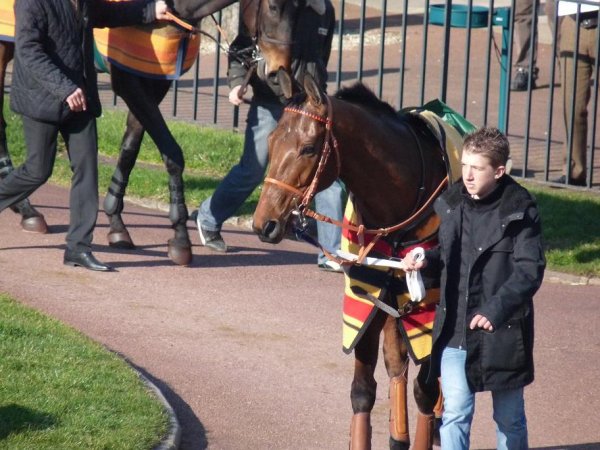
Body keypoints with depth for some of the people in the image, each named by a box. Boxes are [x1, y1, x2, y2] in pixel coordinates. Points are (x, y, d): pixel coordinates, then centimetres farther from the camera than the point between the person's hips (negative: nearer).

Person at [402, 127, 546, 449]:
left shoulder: (520, 210, -12)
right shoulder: (450, 202, 2)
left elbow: (530, 271, -15)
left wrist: (496, 310, -24)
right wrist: (426, 259, -4)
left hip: (502, 329, -3)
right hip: (455, 328, 3)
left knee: (508, 416, 13)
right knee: (455, 413, -2)